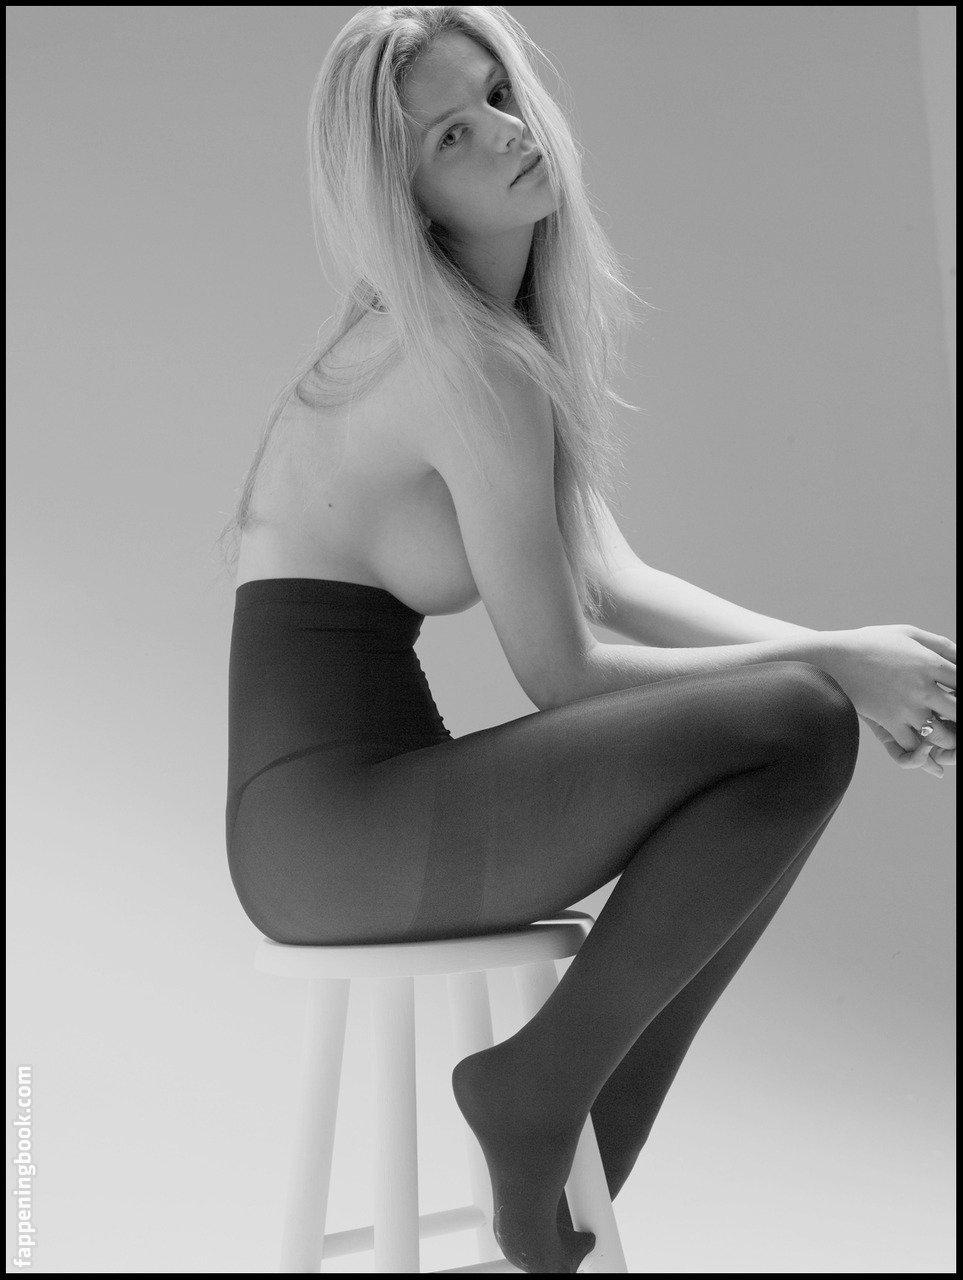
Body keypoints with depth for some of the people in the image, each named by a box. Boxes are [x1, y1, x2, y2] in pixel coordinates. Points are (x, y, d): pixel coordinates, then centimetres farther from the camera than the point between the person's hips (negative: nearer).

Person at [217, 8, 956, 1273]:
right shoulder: (472, 362, -16)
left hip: (352, 808, 9)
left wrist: (833, 652, -1)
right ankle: (538, 1089, -2)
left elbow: (614, 580, 10)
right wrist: (832, 666, -6)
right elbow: (561, 671, -15)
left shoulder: (515, 327, 13)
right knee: (801, 728, -16)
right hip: (331, 826, -9)